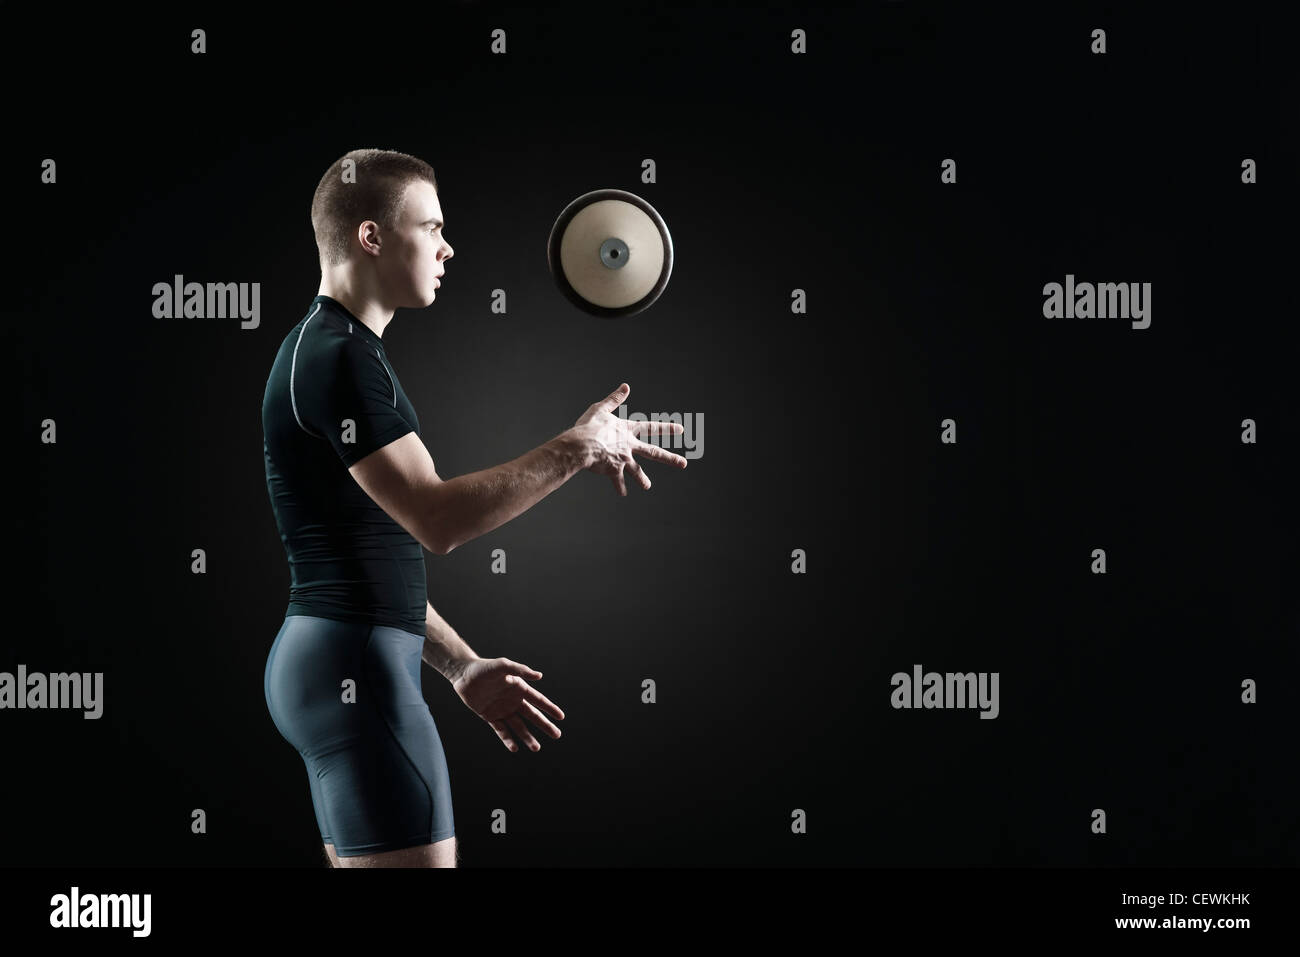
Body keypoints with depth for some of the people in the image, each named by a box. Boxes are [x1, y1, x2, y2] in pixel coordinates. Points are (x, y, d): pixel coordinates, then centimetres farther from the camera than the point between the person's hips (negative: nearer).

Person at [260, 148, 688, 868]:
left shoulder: (331, 349, 19)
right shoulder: (337, 357, -14)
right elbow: (437, 520, -22)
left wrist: (461, 668, 20)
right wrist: (578, 448, -14)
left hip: (328, 662, 10)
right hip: (358, 671, -10)